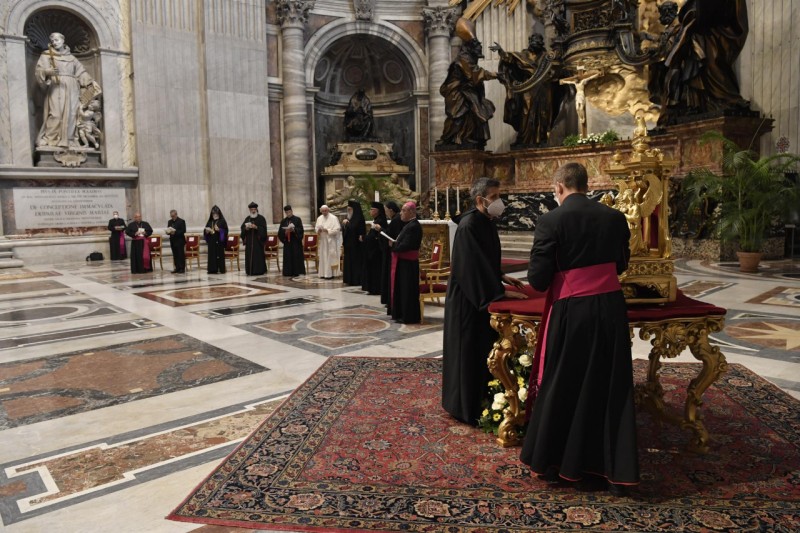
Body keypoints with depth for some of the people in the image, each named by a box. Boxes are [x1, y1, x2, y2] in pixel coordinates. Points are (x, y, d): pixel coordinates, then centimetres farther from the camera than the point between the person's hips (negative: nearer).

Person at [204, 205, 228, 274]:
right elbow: (205, 231, 13)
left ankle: (221, 269, -2)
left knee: (219, 255, -5)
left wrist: (219, 230, -21)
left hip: (219, 241, -4)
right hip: (211, 241, 4)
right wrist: (207, 230, -8)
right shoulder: (210, 222, 13)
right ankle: (212, 269, 6)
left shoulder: (222, 221, -1)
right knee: (212, 255, 2)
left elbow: (225, 231, -6)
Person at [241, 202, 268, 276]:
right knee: (249, 255, 1)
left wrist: (256, 227, -21)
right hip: (249, 241, 4)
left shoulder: (261, 218, 2)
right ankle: (250, 271, 5)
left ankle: (259, 271, -3)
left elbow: (263, 228, -7)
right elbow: (242, 227, 9)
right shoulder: (247, 219, 15)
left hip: (258, 240, -4)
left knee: (258, 255, -7)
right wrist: (246, 228, -12)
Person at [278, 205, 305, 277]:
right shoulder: (283, 221, 12)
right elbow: (280, 232, 5)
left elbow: (301, 230, -5)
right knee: (288, 257, 0)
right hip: (287, 242, 3)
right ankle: (289, 272, 2)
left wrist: (293, 229, -21)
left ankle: (296, 271, -1)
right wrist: (285, 231, -15)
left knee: (296, 257, -4)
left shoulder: (297, 219, 2)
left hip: (296, 242, -3)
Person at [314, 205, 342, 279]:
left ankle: (330, 274, -2)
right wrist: (318, 230, -8)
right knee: (322, 257, 7)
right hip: (322, 240, 6)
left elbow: (337, 229, -13)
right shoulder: (319, 218, 11)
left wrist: (327, 230, -20)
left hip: (331, 241, -6)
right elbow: (316, 227, 16)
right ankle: (323, 274, 13)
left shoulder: (333, 218, -8)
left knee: (330, 257, -6)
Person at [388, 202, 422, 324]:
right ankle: (403, 314, 24)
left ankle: (408, 317, 5)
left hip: (407, 263, -10)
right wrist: (394, 244, -3)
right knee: (402, 289, 15)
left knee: (407, 290, -3)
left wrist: (393, 245, -10)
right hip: (404, 262, 10)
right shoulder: (409, 224, 14)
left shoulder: (413, 226, -19)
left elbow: (406, 245, -25)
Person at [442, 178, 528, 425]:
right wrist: (501, 291, -23)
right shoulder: (468, 225, -20)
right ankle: (466, 406, 13)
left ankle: (482, 400, 28)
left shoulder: (487, 222, 8)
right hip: (468, 296, -9)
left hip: (483, 293, 9)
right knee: (469, 350, 0)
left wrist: (502, 277, 10)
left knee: (484, 347, 15)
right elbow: (475, 265, -24)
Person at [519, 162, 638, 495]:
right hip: (610, 309, 4)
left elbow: (538, 280, -12)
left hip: (570, 312, -3)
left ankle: (553, 462, 26)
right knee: (610, 388, 14)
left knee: (562, 388, 12)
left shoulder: (551, 221, -12)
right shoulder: (615, 217, 2)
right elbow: (621, 264, 15)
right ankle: (612, 468, 24)